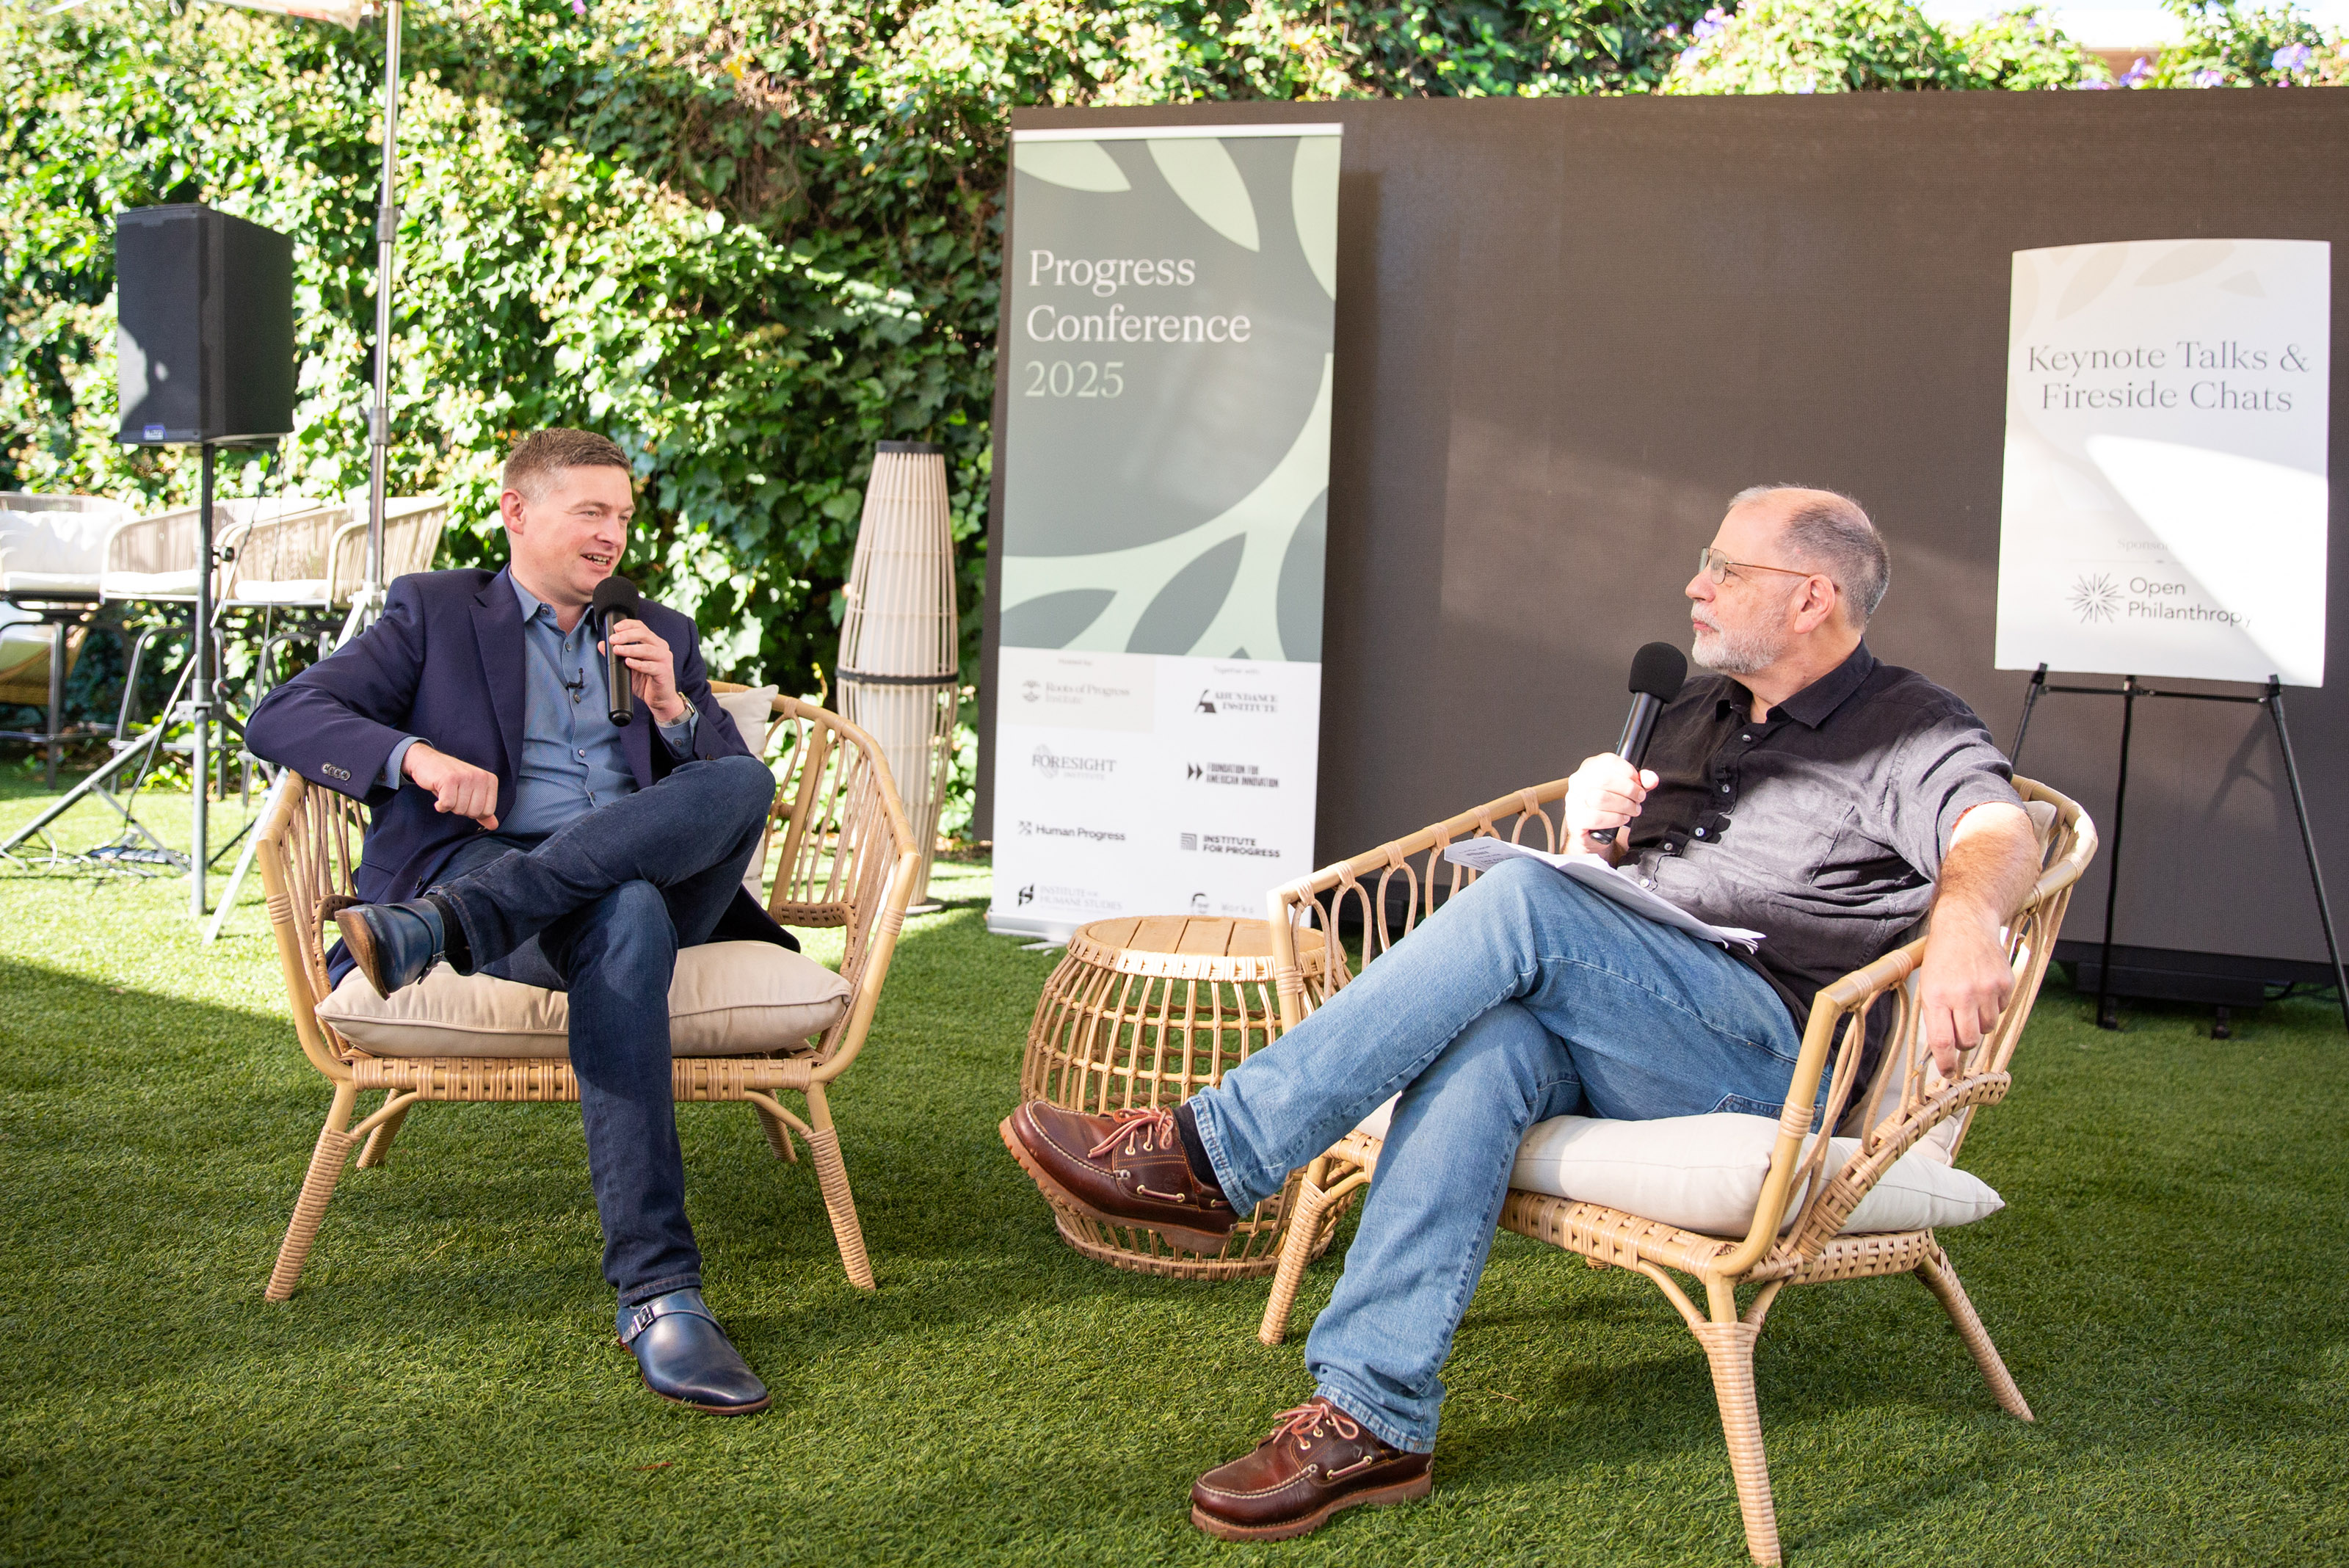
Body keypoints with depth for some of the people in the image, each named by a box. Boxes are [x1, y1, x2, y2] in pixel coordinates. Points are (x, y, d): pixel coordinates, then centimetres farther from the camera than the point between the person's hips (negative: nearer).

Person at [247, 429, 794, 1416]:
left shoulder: (662, 634, 28)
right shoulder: (434, 613, 18)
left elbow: (735, 791, 20)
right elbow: (278, 720, 5)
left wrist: (673, 709, -1)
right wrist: (416, 754, -14)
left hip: (659, 876, 4)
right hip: (480, 862, -3)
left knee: (744, 782, -31)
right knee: (625, 921, -40)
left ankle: (438, 927, -41)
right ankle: (658, 1294, -47)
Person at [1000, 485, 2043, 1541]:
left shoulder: (1909, 731, 5)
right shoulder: (1701, 710, 28)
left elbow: (1999, 833, -16)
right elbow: (1596, 879, 32)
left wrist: (1966, 915, -40)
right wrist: (1590, 815, 7)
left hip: (1766, 1050, -6)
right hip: (1606, 1046, 6)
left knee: (1522, 906, -30)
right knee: (1487, 1046, -31)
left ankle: (1208, 1157, -30)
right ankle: (1370, 1420, -35)